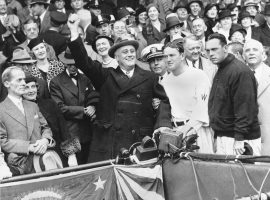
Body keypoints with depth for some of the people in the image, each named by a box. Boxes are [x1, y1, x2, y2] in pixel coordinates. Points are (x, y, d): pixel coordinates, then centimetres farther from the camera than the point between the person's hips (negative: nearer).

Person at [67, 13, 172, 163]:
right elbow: (84, 62, 0)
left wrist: (163, 123, -2)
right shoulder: (105, 76, 9)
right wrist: (74, 30, -8)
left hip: (140, 142, 1)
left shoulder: (148, 78, 13)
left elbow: (164, 99, 14)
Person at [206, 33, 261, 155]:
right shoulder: (220, 72, 16)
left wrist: (239, 139, -23)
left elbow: (245, 107, -21)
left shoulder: (241, 72, -15)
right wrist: (218, 135, 16)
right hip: (222, 136, 9)